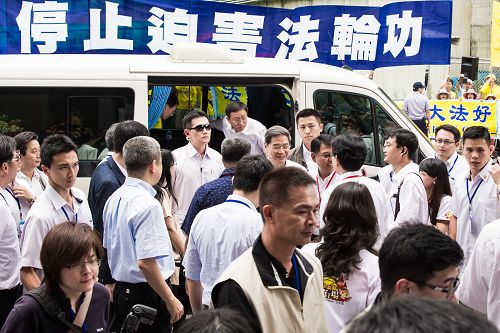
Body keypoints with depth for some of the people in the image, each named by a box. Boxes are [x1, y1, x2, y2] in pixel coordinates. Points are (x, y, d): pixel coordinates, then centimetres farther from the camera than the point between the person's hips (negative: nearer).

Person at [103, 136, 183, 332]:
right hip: (147, 294, -9)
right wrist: (171, 301, -18)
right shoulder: (148, 205, -21)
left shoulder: (114, 199, 6)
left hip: (121, 289, 9)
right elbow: (146, 262, -26)